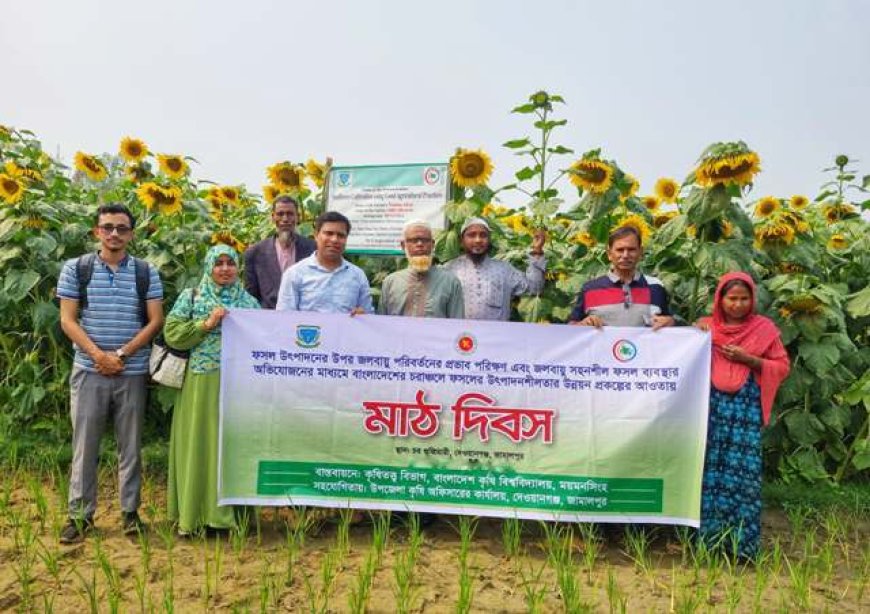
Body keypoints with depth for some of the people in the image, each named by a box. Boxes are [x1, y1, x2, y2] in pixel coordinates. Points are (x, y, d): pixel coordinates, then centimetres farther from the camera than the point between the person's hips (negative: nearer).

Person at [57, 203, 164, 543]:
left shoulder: (147, 273, 4)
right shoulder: (75, 269, 4)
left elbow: (155, 321, 0)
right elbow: (67, 320, 0)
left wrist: (122, 353, -10)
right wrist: (98, 354, -12)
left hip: (133, 372, 0)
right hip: (89, 370, 0)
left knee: (130, 445, 7)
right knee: (84, 444, 5)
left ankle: (130, 511, 18)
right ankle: (80, 514, 17)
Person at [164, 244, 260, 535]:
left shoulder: (248, 301, 12)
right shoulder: (191, 297, 6)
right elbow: (172, 333, -2)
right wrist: (206, 325, -10)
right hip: (201, 383, -2)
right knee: (198, 443, 2)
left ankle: (228, 510, 16)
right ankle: (193, 514, 14)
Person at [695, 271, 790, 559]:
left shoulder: (765, 328, 6)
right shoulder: (705, 326, 10)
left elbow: (782, 367, 5)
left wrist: (747, 359, -8)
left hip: (746, 406, -1)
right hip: (712, 403, 1)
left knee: (742, 471, -6)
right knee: (709, 468, 1)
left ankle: (742, 541, 4)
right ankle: (708, 536, 11)